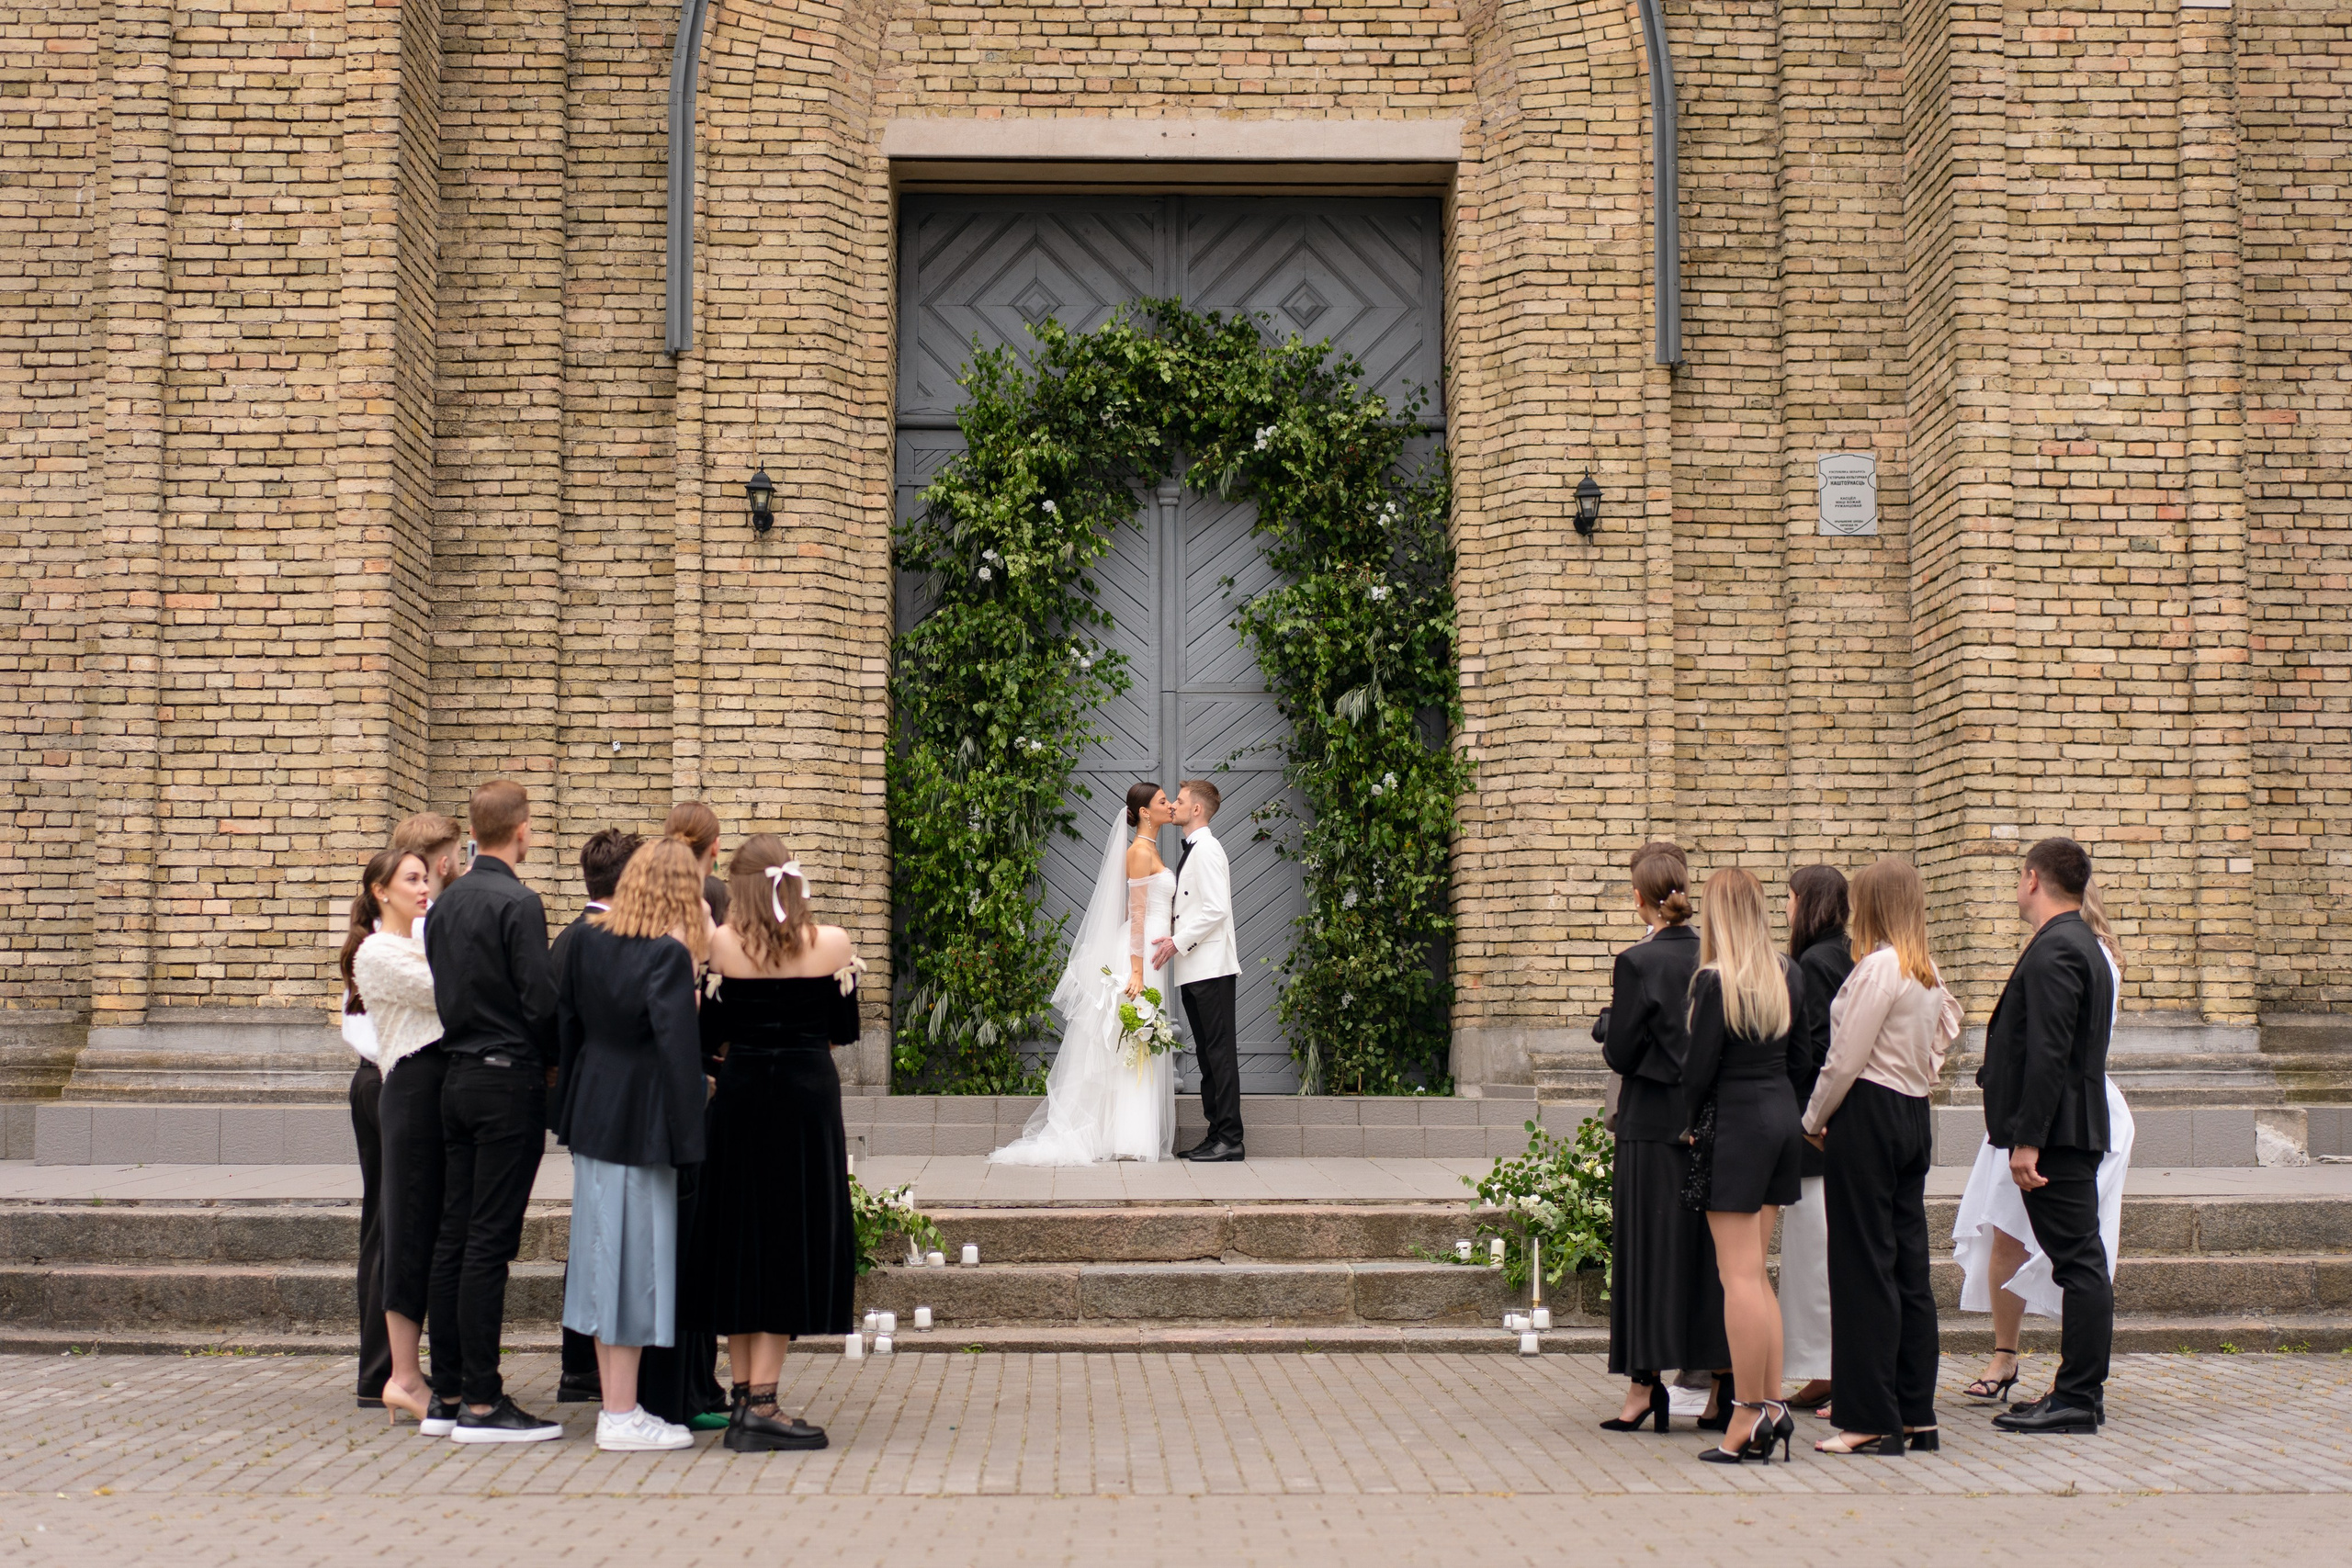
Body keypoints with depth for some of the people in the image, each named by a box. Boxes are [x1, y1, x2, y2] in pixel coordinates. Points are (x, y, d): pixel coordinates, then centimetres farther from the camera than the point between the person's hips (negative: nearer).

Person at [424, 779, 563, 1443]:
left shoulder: (446, 904, 11)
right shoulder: (518, 903, -12)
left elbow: (441, 994, 14)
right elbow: (541, 1000, -16)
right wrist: (554, 1057, 1)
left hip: (457, 1078, 8)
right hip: (509, 1082, -8)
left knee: (453, 1238, 10)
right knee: (490, 1241, -7)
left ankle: (449, 1386, 14)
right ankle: (481, 1402, -6)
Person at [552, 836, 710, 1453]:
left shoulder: (586, 940, 4)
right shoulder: (668, 954, -18)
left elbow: (564, 1022, 10)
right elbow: (677, 1047, -21)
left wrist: (572, 1102, 18)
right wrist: (687, 1139, -17)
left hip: (593, 1111, 7)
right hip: (642, 1118, -7)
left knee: (605, 1251, 13)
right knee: (635, 1252, -1)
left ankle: (615, 1403, 22)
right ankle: (622, 1417, 3)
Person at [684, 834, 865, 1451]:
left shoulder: (719, 944, -4)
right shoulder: (832, 943, -3)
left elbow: (707, 1034, -2)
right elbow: (845, 1030, 5)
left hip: (739, 1098, 1)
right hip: (808, 1097, -1)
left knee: (740, 1238, 12)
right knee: (791, 1241, 2)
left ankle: (744, 1395, 17)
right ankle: (761, 1406, -3)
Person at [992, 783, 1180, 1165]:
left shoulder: (1149, 850, 18)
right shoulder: (1140, 851, -11)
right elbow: (1136, 913, -17)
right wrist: (1137, 971, -22)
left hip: (1149, 955, 10)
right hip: (1140, 955, -10)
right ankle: (1129, 1140, -9)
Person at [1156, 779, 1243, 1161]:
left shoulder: (1207, 849, -10)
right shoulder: (1190, 852, 21)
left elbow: (1216, 909, -18)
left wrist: (1178, 942, -15)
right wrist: (1173, 936, 11)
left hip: (1212, 968, -10)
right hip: (1193, 970, 10)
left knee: (1221, 1051, -10)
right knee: (1207, 1053, 10)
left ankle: (1230, 1139, -11)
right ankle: (1217, 1134, 12)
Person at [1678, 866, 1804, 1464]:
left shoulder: (1715, 981, -13)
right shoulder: (1789, 977, 7)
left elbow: (1699, 1067, -11)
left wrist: (1691, 1122, 5)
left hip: (1736, 1124, -7)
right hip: (1783, 1118, 7)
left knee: (1739, 1275, -5)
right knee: (1755, 1273, 13)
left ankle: (1750, 1415, -5)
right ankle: (1772, 1404, 11)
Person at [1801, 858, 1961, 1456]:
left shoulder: (1878, 967, -14)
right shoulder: (1927, 973, 12)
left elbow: (1846, 1060, -14)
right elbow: (1933, 1049, 15)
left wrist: (1814, 1121, -1)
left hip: (1869, 1116, -9)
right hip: (1915, 1115, 9)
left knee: (1864, 1266, -4)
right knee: (1909, 1262, 10)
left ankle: (1872, 1419, -2)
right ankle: (1916, 1414, 14)